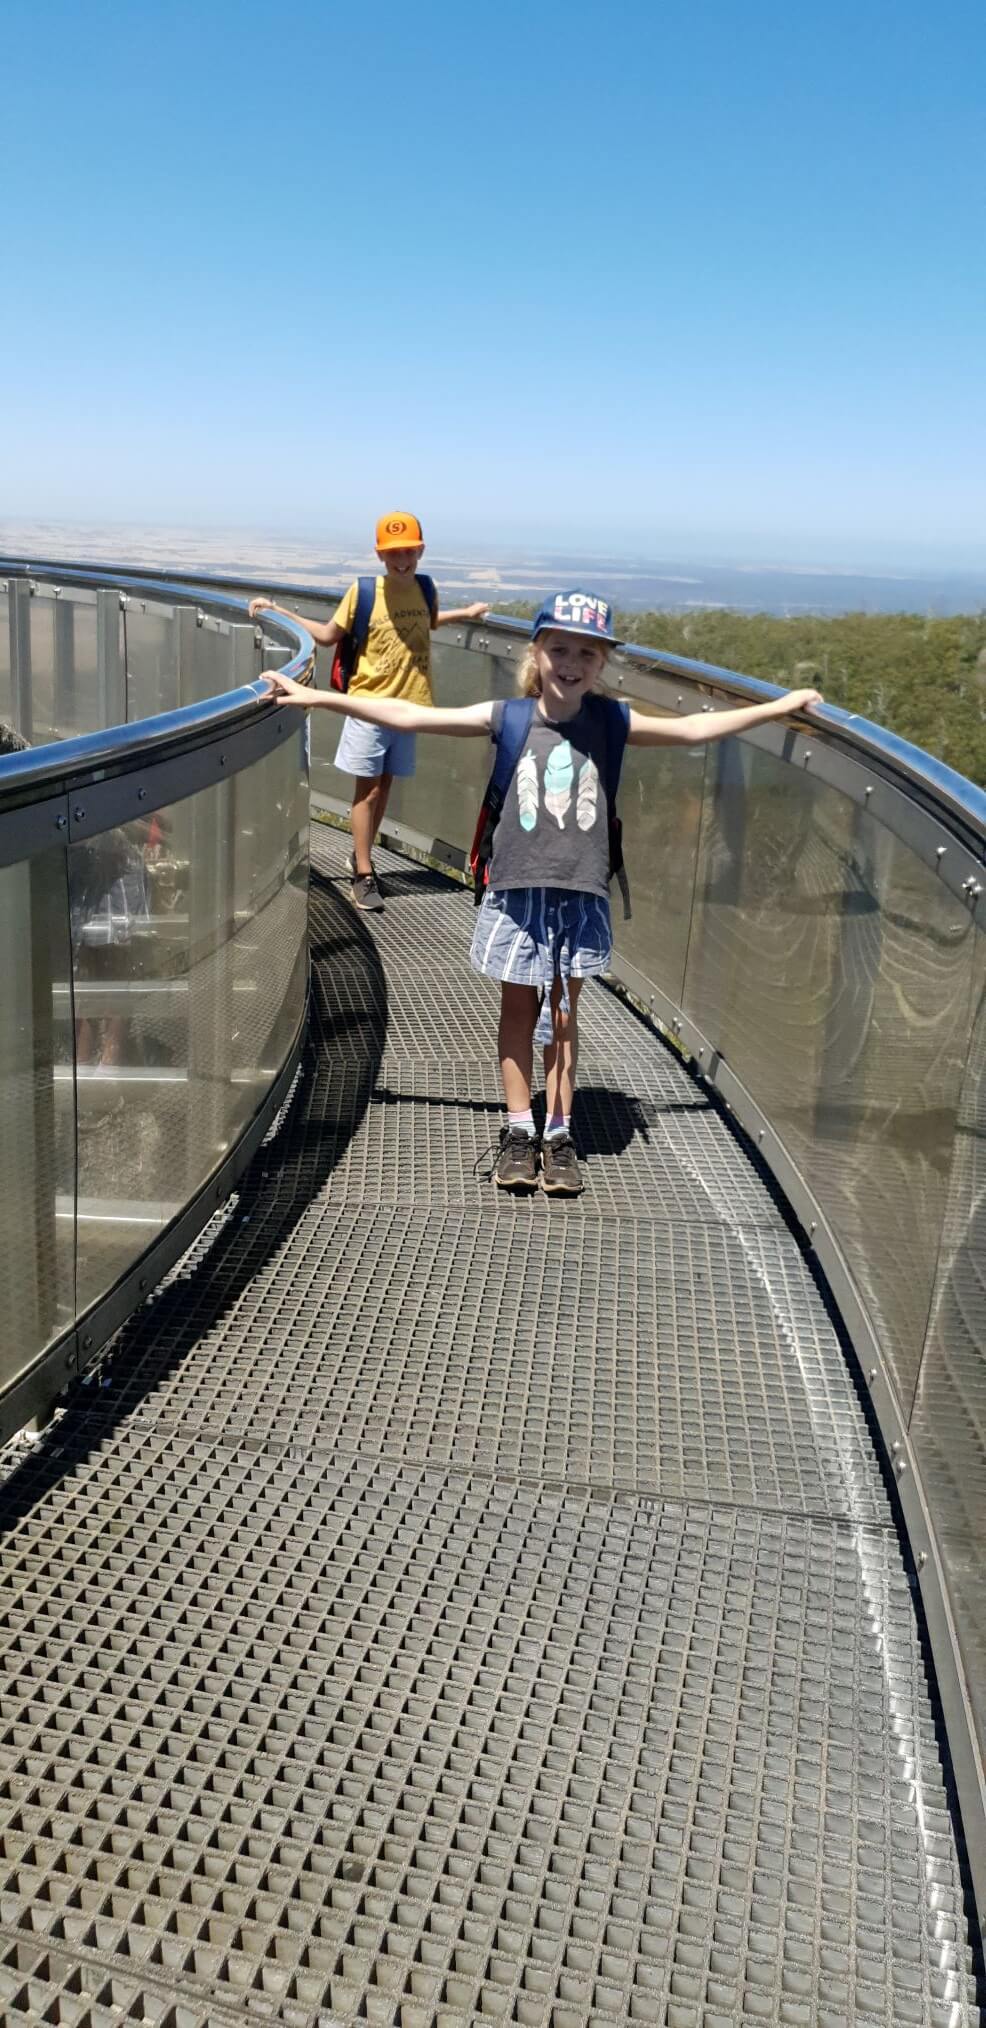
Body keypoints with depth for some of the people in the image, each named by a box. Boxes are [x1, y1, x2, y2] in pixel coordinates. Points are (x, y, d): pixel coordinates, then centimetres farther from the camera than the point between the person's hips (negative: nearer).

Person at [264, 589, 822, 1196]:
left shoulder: (610, 722, 0)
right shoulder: (507, 718, -5)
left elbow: (694, 729, 7)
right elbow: (407, 716, -7)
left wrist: (778, 707, 7)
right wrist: (316, 696, -9)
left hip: (581, 893, 1)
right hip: (518, 889, -1)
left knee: (563, 1014, 10)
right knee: (519, 1008, 10)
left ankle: (559, 1136, 20)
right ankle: (519, 1132, 21)